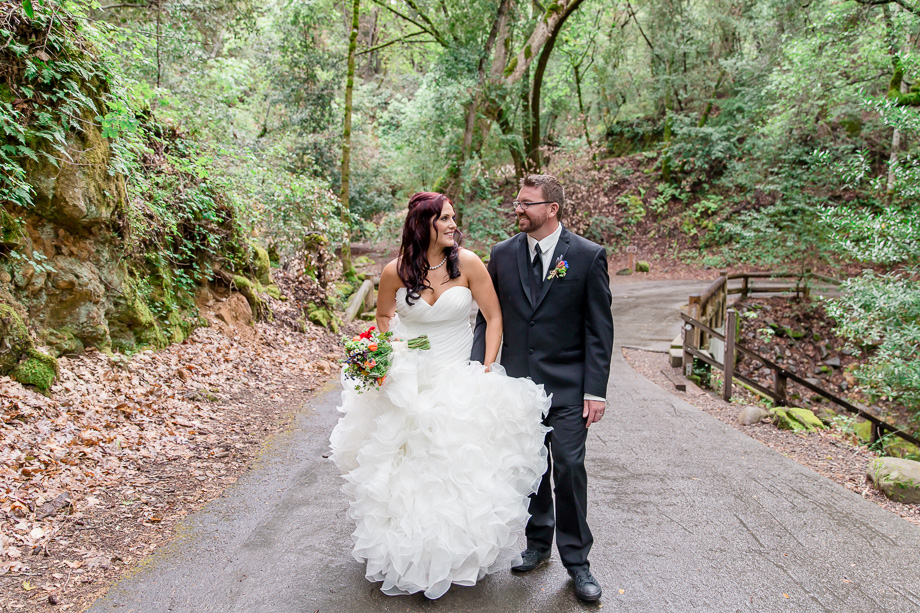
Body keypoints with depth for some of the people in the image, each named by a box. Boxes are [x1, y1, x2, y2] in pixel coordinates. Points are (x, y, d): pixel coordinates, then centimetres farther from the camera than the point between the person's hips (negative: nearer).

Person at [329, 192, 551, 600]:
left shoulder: (467, 263, -11)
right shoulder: (395, 271, -7)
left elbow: (494, 317, -5)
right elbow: (383, 315, 11)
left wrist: (486, 370, -10)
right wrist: (389, 349, -6)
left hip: (459, 378, -1)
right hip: (407, 379, 1)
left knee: (463, 466, 2)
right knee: (410, 468, 7)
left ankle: (461, 556, 22)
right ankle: (409, 557, 26)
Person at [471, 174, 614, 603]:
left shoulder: (588, 256, -6)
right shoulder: (503, 254, 3)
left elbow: (599, 329, -6)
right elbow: (487, 317, 7)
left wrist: (596, 390, -9)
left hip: (567, 387, -3)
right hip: (516, 382, 3)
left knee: (569, 468, -2)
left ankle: (576, 558, 16)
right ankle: (538, 542, 34)